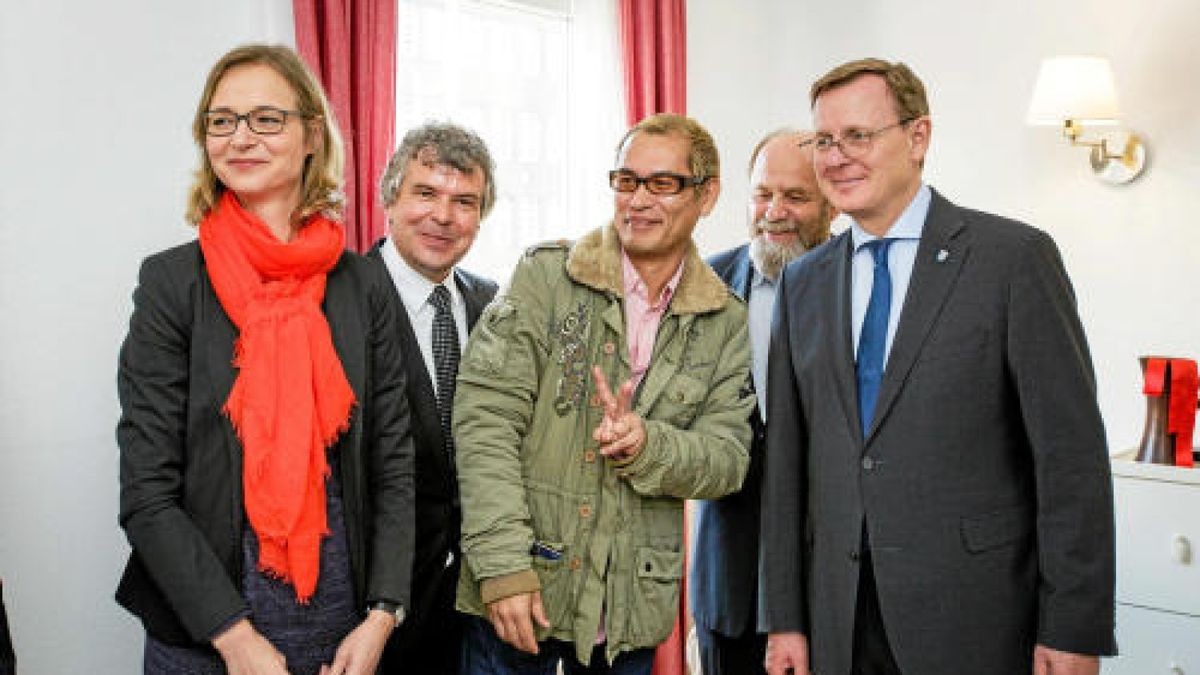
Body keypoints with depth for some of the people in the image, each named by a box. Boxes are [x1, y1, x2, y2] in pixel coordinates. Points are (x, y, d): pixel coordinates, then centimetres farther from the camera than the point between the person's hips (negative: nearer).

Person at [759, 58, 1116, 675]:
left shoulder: (1015, 256, -6)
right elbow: (787, 458, 7)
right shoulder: (802, 282, 8)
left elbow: (1070, 454, -9)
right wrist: (784, 618, 5)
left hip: (975, 622, -4)